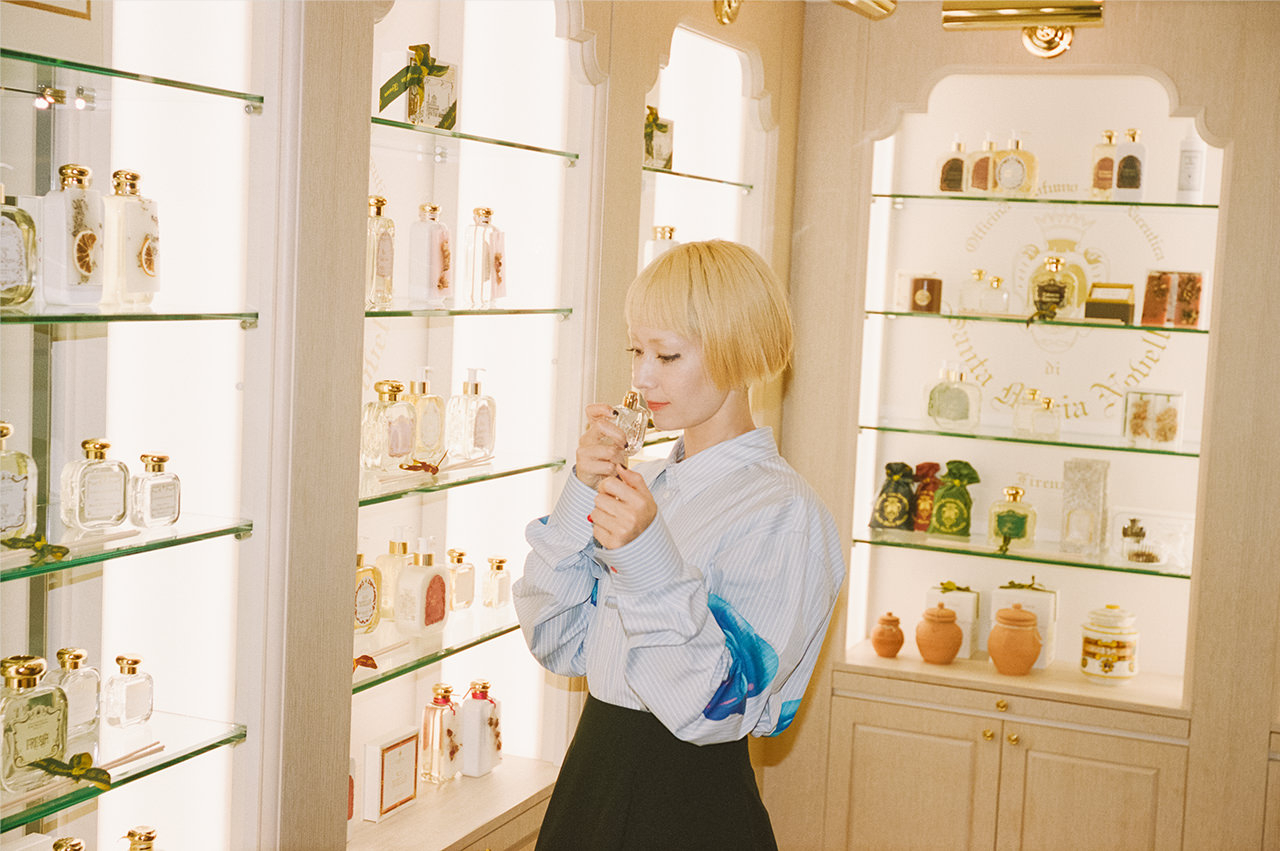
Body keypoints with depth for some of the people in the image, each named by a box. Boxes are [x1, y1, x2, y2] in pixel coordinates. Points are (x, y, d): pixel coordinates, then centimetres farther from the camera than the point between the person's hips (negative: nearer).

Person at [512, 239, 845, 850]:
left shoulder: (784, 513, -16)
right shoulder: (645, 487, 5)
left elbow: (713, 712, -21)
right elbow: (556, 645, 0)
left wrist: (648, 561, -31)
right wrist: (582, 496, -8)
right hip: (592, 776, 6)